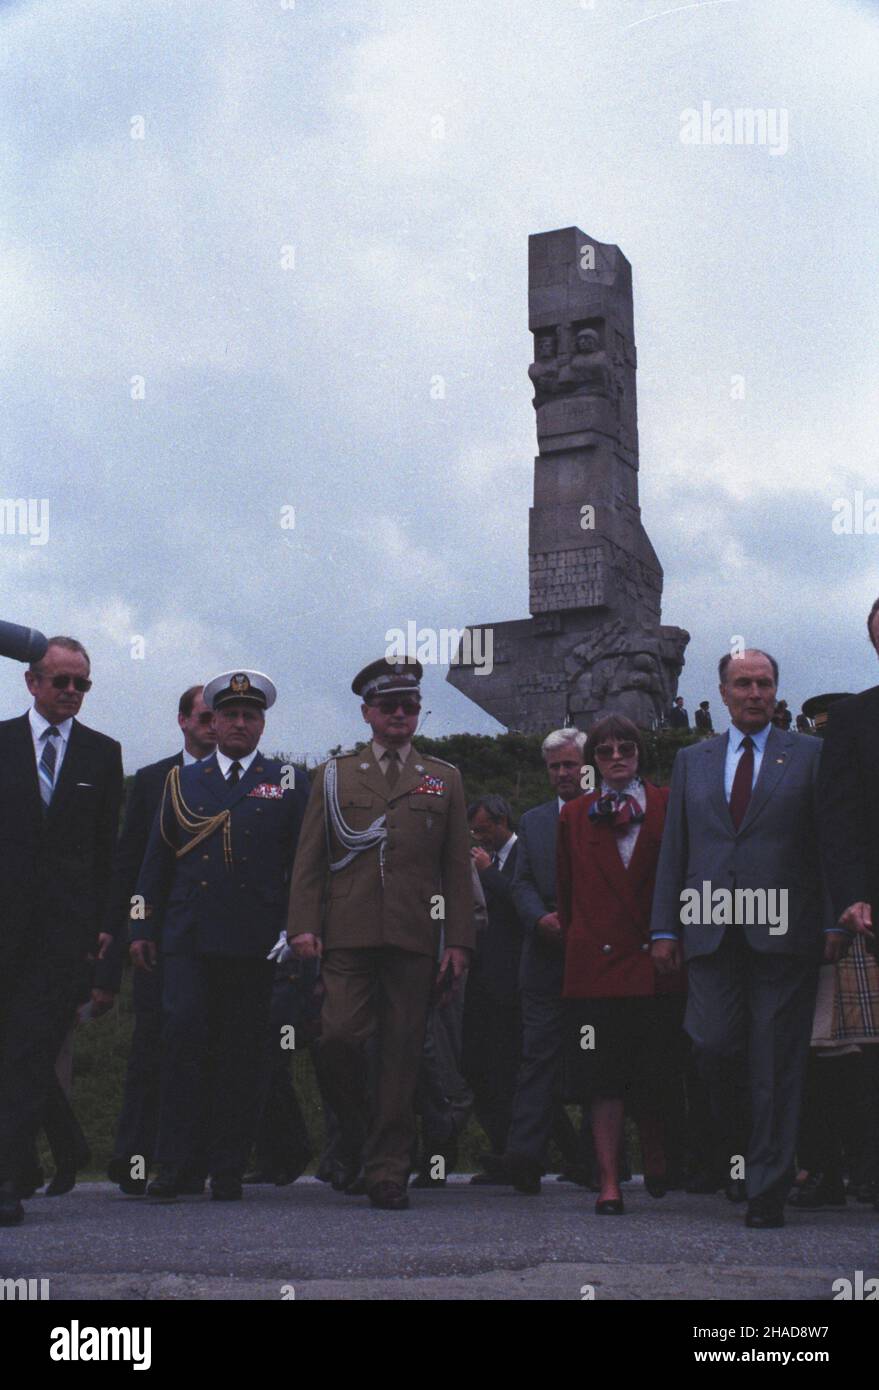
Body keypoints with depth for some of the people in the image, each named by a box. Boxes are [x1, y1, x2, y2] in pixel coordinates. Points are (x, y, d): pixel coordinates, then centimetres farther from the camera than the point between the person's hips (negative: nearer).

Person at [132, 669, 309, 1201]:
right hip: (188, 937, 1)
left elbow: (304, 862, 6)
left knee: (243, 1052, 2)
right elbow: (157, 860, 15)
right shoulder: (181, 781, 15)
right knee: (184, 1038, -9)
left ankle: (229, 1170, 10)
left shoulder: (290, 783, 10)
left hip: (255, 939, -1)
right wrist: (143, 928, 9)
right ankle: (173, 1164, -3)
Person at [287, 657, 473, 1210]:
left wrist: (459, 941, 3)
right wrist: (304, 925, -3)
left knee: (402, 1054, 0)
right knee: (340, 1035, -11)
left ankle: (389, 1170, 7)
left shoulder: (445, 780, 15)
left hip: (414, 939, 0)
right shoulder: (334, 776, 14)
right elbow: (310, 859, 9)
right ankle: (356, 1138, 15)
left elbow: (456, 868, 11)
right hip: (347, 935, 0)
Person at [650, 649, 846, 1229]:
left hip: (783, 934, -2)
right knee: (716, 1046, -6)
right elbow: (674, 849, 14)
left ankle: (768, 1190, 6)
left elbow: (829, 846, 4)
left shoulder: (810, 755, 8)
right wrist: (664, 927, 7)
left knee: (776, 1064, -2)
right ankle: (740, 1145, 20)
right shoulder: (692, 760, 16)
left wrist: (835, 923, -5)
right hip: (712, 932, 2)